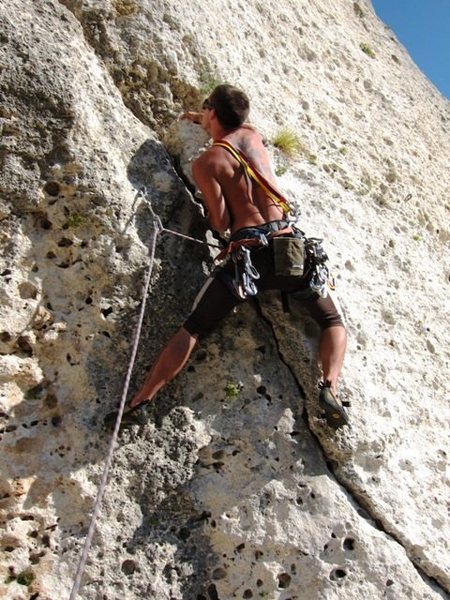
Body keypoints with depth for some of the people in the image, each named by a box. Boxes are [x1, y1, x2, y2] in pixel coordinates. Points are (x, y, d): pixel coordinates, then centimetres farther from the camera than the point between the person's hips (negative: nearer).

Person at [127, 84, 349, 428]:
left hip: (248, 252, -3)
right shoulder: (253, 135, 18)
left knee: (192, 329, 3)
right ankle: (329, 388, -6)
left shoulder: (205, 163, 4)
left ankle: (140, 402, 0)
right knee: (333, 322, 17)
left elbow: (221, 224, -1)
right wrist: (200, 121, 58)